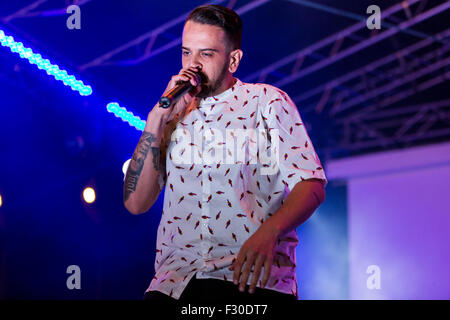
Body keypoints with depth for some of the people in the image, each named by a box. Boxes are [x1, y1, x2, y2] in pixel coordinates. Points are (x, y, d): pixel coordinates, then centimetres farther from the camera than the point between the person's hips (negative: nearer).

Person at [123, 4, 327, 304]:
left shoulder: (267, 101, 11)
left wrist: (269, 231, -20)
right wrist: (159, 118, 2)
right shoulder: (174, 116, 20)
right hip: (176, 276, 2)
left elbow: (311, 184, 0)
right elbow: (136, 202, 9)